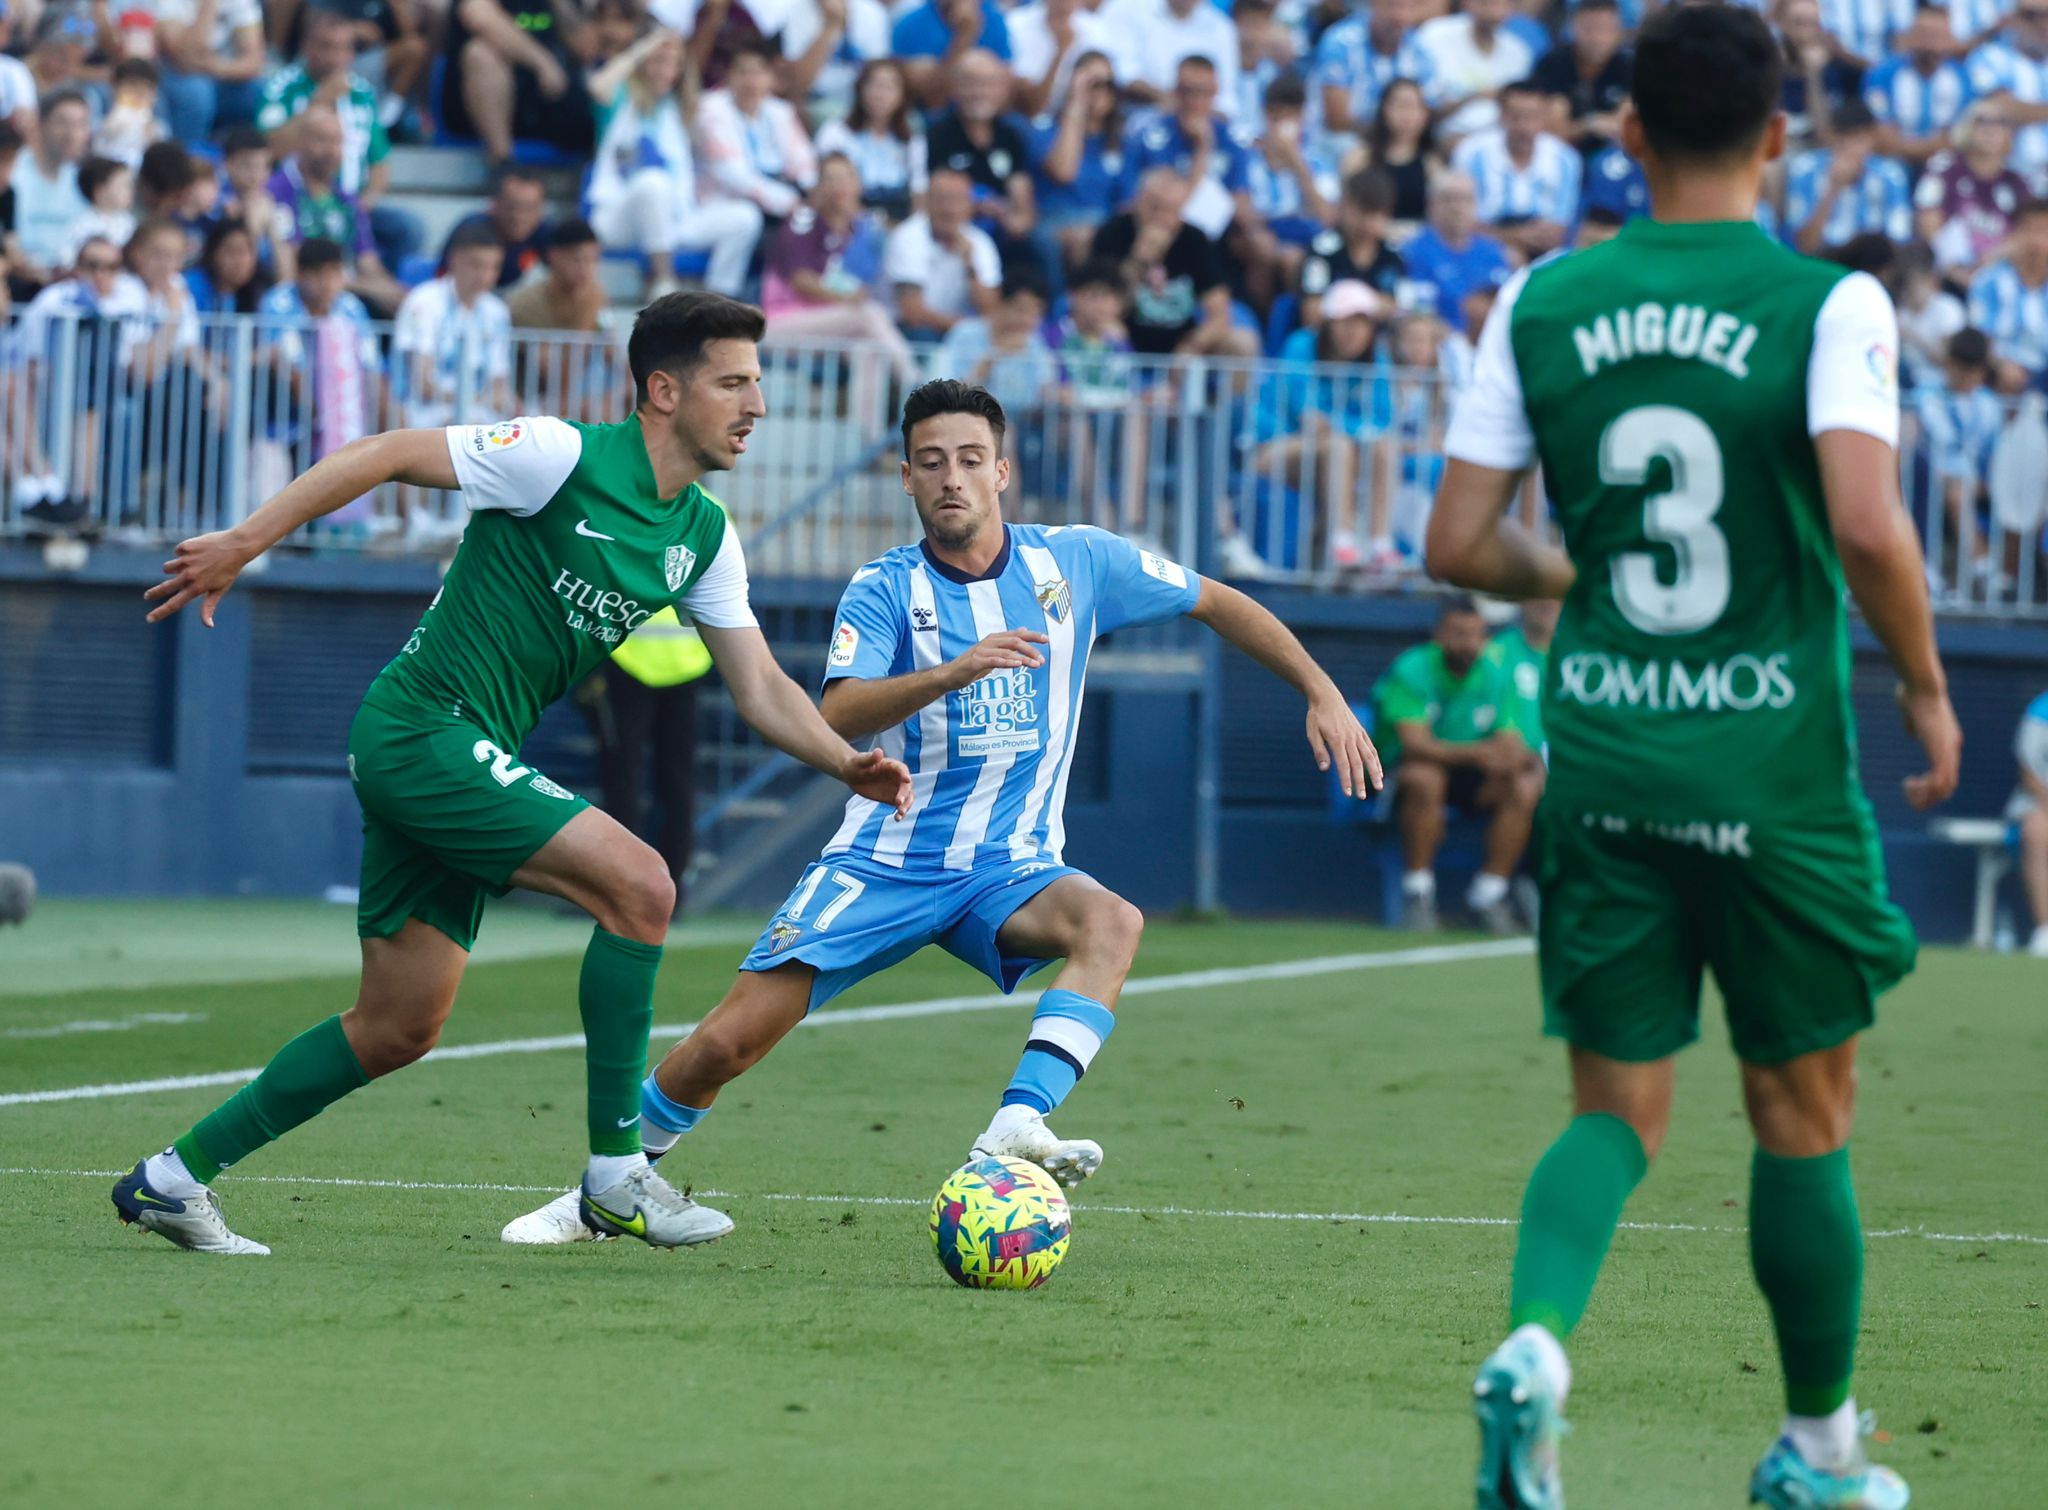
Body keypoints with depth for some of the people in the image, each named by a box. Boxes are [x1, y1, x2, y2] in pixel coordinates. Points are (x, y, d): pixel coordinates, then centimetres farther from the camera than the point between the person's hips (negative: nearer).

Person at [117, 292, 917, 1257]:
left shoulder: (703, 536, 10)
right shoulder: (563, 457, -14)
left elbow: (760, 689, 12)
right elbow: (388, 455, -12)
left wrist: (847, 764, -6)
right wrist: (245, 543, -15)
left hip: (468, 759, 9)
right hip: (422, 731, -9)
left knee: (400, 1029, 11)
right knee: (638, 884, -20)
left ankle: (173, 1177, 21)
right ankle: (615, 1172, -12)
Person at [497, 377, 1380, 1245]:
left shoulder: (1076, 564, 1)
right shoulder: (884, 590, -5)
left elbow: (1216, 603, 14)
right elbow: (838, 716, -23)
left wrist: (1323, 694, 7)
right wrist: (954, 671, -39)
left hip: (1011, 871, 1)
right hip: (885, 863, -1)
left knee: (1113, 923, -33)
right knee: (727, 1044, -8)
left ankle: (1016, 1128, -45)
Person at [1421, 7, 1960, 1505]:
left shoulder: (1543, 302, 2)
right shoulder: (1827, 303, -9)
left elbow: (1461, 546, 1)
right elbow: (1868, 525, -22)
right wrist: (1928, 690, -6)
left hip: (1601, 760, 3)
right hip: (1774, 766, -3)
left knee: (1618, 1111, 9)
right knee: (1803, 1116, 13)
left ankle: (1534, 1340, -20)